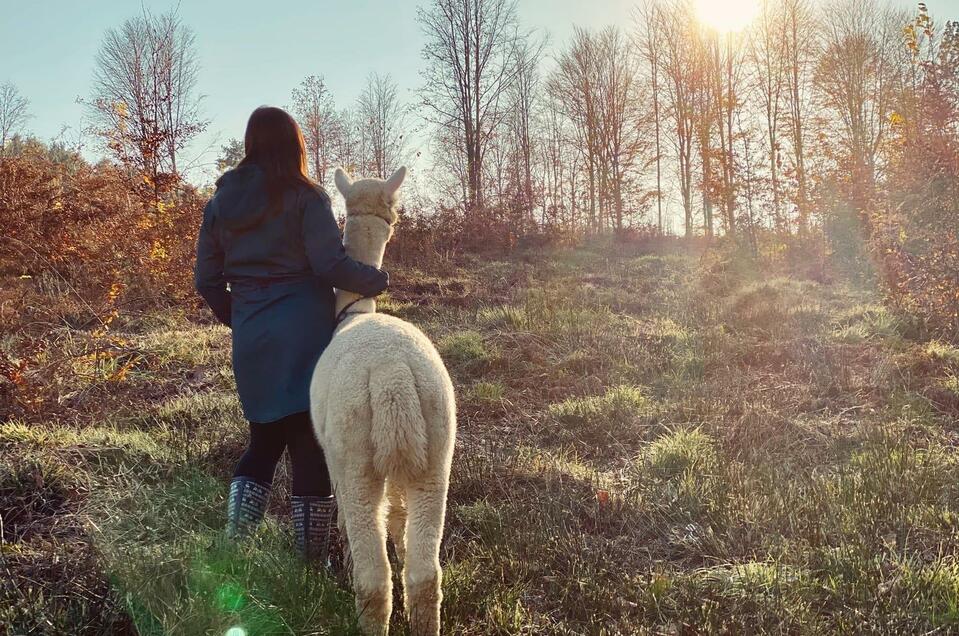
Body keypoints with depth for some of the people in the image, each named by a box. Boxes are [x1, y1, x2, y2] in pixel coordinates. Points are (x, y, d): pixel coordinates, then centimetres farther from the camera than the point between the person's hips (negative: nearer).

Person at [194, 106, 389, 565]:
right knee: (311, 448, 3)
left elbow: (207, 280, 11)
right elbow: (331, 265, -14)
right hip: (304, 337, -5)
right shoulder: (306, 197, -5)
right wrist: (378, 280, 1)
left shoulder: (221, 201, 10)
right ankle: (312, 562, 10)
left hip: (250, 342, 5)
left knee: (264, 441, 21)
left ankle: (233, 546, 14)